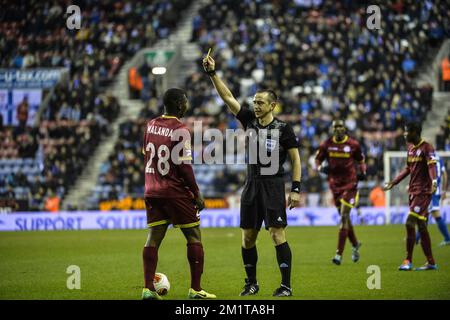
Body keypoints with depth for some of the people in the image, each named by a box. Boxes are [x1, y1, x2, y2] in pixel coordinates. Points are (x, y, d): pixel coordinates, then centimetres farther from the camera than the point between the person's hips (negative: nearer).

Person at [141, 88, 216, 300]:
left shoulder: (150, 125, 7)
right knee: (194, 237, 5)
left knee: (153, 238, 4)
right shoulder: (180, 130, -14)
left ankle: (148, 288, -2)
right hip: (176, 193, -6)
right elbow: (184, 166, -16)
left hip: (152, 192, 6)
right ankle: (195, 289, 4)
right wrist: (196, 193, -8)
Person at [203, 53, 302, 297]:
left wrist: (296, 189, -9)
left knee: (277, 234, -9)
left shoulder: (283, 129, -5)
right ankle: (251, 283, 19)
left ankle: (286, 285, -6)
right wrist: (212, 73, -3)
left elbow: (295, 159, -2)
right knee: (248, 236, 7)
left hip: (273, 185, -5)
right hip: (251, 184, 5)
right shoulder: (249, 121, 7)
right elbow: (227, 97, 5)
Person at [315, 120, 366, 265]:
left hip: (350, 184, -3)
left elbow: (360, 159, 14)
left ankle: (339, 253, -11)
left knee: (344, 217, -11)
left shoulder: (353, 144, -2)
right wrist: (321, 167, -11)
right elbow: (317, 160, 10)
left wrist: (362, 171, -4)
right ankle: (355, 244, 37)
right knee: (344, 217, 12)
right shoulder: (326, 144, 1)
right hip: (335, 184, 3)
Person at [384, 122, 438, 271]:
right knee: (421, 227, 9)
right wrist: (392, 183, 28)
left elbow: (431, 166, -22)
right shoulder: (411, 148, 15)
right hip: (413, 191, 9)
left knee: (410, 223, -13)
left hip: (423, 191, -9)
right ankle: (431, 263, 14)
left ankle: (408, 261, -8)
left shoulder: (426, 148, -10)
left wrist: (434, 181, -40)